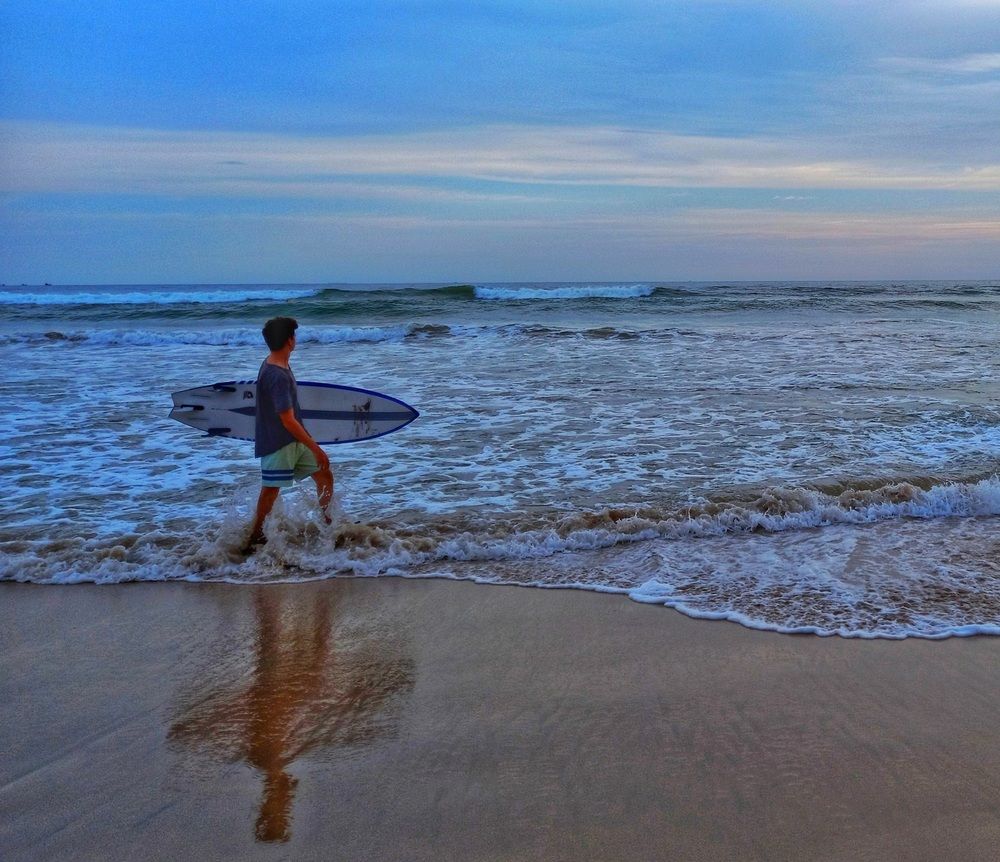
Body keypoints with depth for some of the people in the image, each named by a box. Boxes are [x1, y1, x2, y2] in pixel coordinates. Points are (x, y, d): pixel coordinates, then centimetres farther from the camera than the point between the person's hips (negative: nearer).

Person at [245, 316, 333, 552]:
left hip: (294, 440, 10)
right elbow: (288, 420, -27)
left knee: (325, 475, 13)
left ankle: (328, 524, 28)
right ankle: (254, 540, 13)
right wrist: (316, 449, -23)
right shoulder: (277, 376, -25)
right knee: (271, 491, -1)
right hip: (277, 443, -10)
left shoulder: (277, 365, 6)